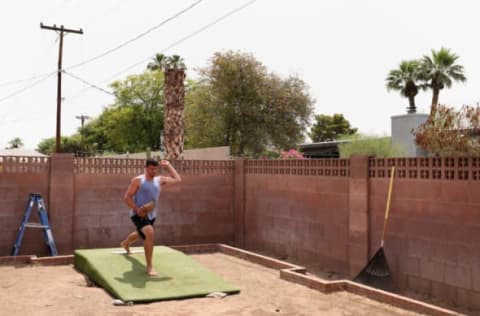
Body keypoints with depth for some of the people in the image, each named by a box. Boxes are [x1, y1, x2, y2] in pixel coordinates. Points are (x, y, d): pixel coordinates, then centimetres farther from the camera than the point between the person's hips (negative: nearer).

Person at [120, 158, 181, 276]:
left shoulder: (160, 180, 2)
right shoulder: (138, 180, -12)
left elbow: (178, 179, 0)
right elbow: (127, 197, -12)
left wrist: (168, 165, 3)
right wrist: (137, 209, -27)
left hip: (151, 215, 7)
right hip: (138, 214, -7)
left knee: (140, 234, 31)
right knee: (149, 233, -32)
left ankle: (125, 243, 68)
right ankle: (149, 266, -24)